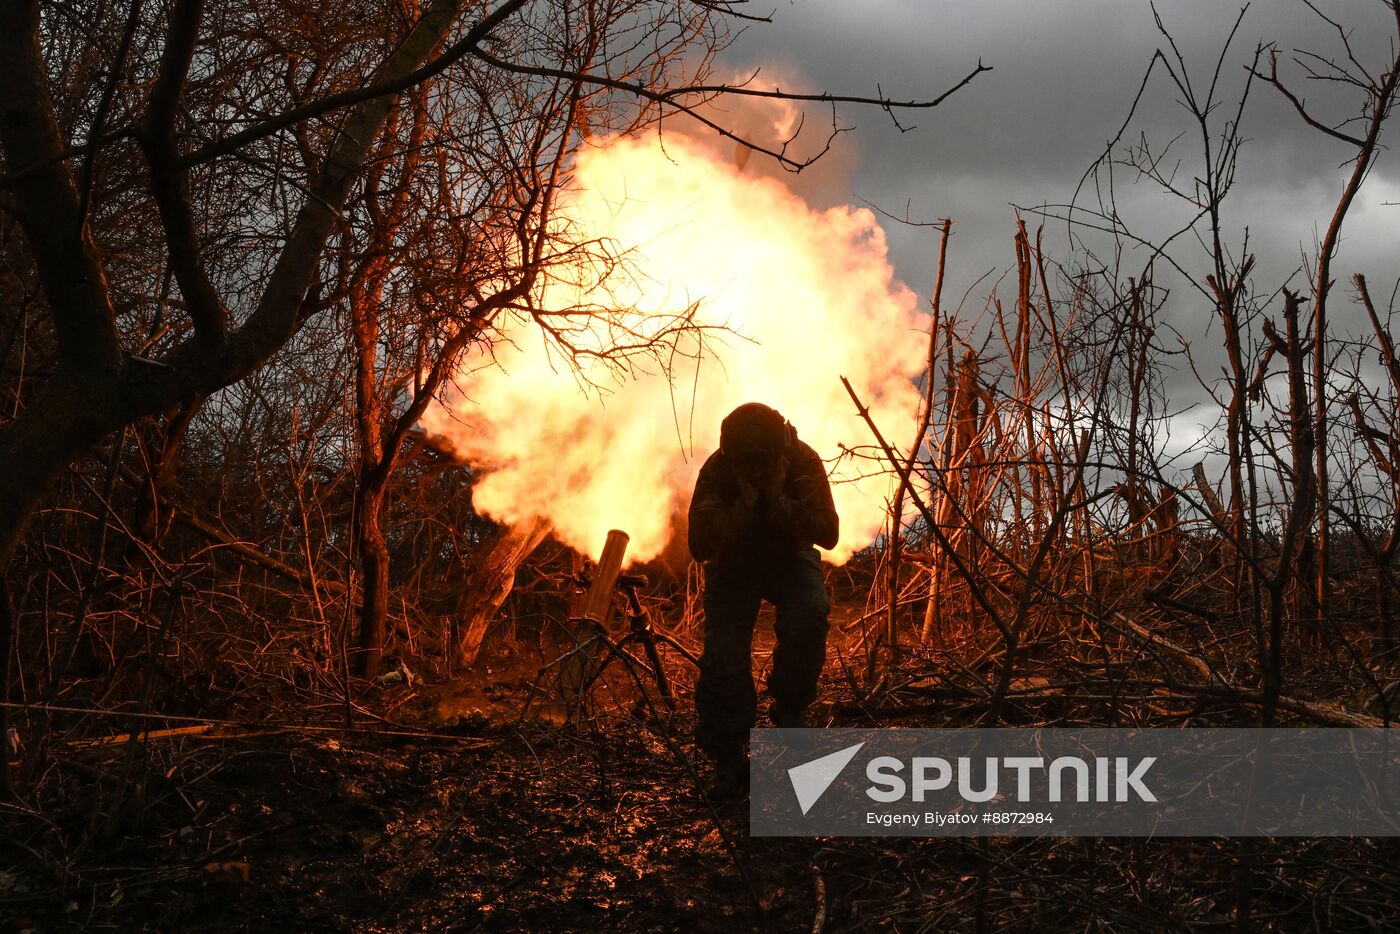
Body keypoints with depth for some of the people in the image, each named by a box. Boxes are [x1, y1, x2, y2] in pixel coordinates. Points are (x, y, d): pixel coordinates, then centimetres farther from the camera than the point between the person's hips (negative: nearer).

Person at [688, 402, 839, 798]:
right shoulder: (716, 471, -25)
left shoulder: (804, 463, -23)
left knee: (809, 615, -32)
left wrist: (779, 501, -39)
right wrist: (747, 504, -40)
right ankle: (727, 758, -4)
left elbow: (828, 534, -28)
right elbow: (700, 545, -32)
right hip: (733, 565, 0)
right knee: (723, 656, -18)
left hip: (789, 558, 0)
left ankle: (790, 709, -8)